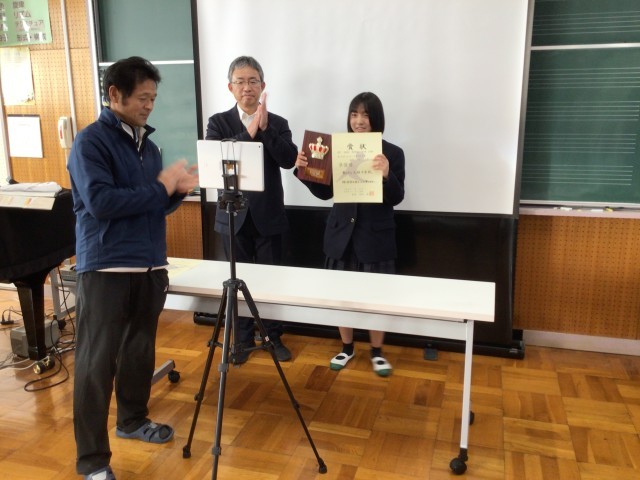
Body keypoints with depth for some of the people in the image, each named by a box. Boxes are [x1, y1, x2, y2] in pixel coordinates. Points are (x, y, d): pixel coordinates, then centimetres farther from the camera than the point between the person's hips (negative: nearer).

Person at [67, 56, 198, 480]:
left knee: (140, 350, 16)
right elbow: (100, 203, -21)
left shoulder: (148, 143, 13)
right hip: (106, 268, -7)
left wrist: (178, 190, -2)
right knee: (97, 363, 0)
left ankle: (133, 419, 37)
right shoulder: (91, 141, -8)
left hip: (150, 265, 7)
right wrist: (160, 187, -16)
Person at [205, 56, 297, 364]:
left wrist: (265, 127, -21)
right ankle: (244, 339, 24)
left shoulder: (278, 124, 3)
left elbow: (289, 160, -12)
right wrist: (249, 132, -23)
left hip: (268, 216, 0)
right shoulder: (218, 123, 1)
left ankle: (274, 337, 25)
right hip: (234, 216, 0)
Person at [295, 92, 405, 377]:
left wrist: (386, 174, -28)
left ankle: (377, 352, 25)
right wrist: (304, 171, -8)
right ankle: (347, 348, 30)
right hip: (341, 233, 3)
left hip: (376, 236, -2)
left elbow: (396, 198, -10)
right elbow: (325, 193, 6)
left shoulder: (393, 153, -3)